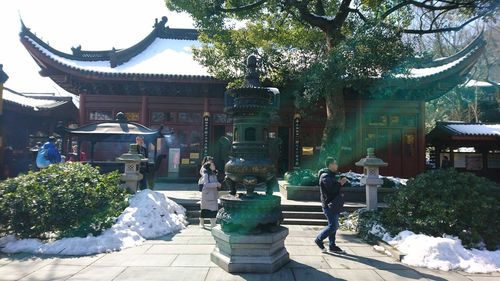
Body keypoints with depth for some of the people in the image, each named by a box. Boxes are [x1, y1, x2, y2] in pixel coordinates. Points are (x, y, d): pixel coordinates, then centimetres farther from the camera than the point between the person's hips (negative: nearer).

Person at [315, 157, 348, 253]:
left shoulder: (331, 175, 18)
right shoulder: (325, 176, -16)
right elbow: (331, 189, -24)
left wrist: (340, 182, 3)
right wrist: (340, 184, -12)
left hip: (334, 206, 10)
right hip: (329, 206, -10)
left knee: (334, 226, 13)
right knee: (332, 226, -9)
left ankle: (332, 245, 21)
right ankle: (319, 239, 7)